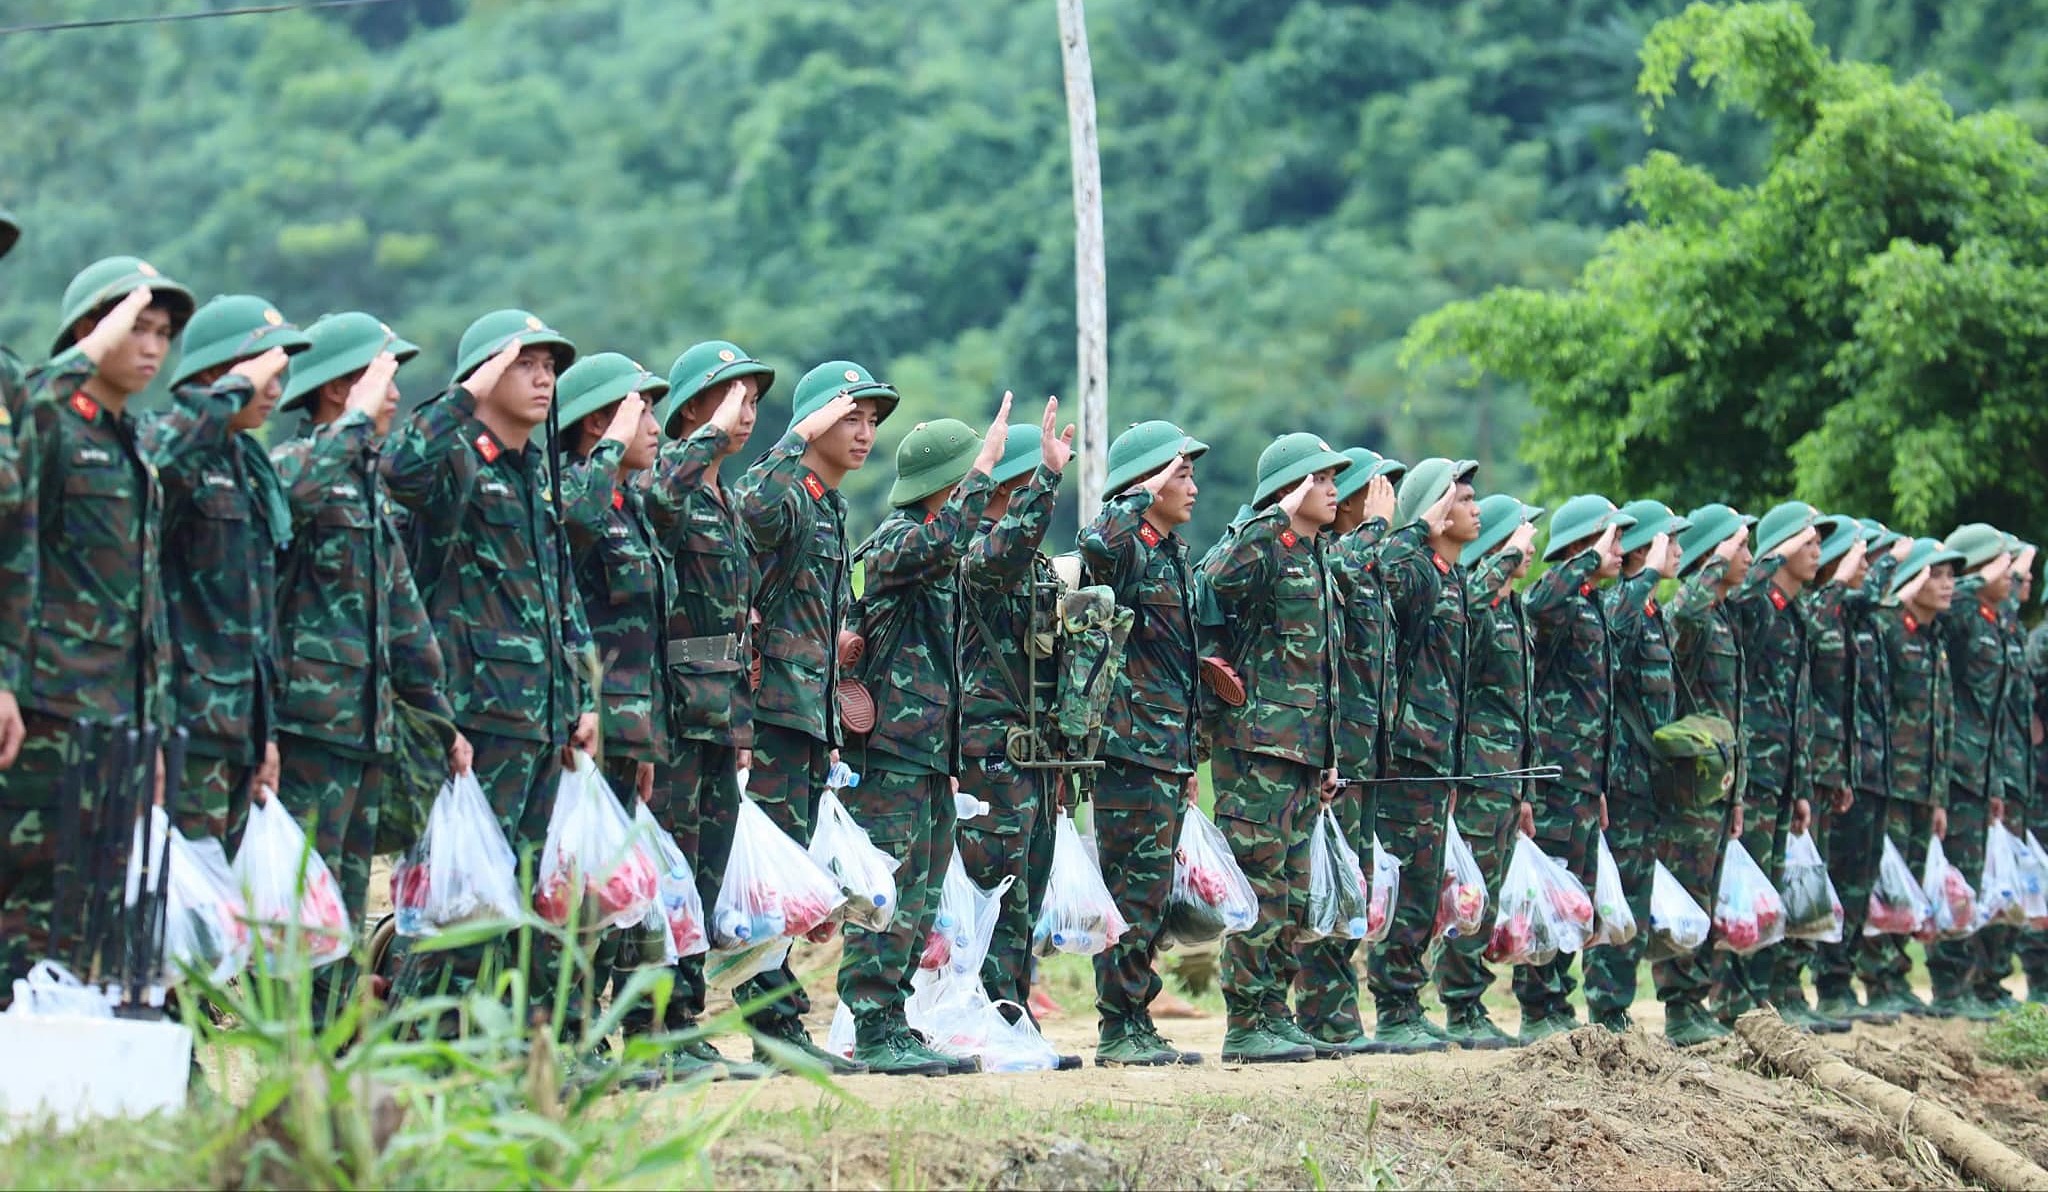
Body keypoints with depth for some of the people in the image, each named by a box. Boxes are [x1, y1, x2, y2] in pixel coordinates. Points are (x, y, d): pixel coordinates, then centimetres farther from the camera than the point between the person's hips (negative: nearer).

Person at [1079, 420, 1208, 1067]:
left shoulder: (1171, 553, 19)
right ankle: (1118, 1031, -4)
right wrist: (1143, 493, -23)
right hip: (1131, 746, -9)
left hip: (1167, 749, 9)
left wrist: (1187, 758, 23)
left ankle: (1136, 1025, 15)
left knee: (1149, 896, 11)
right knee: (1134, 893, -7)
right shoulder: (1126, 551, -9)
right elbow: (1097, 542, -37)